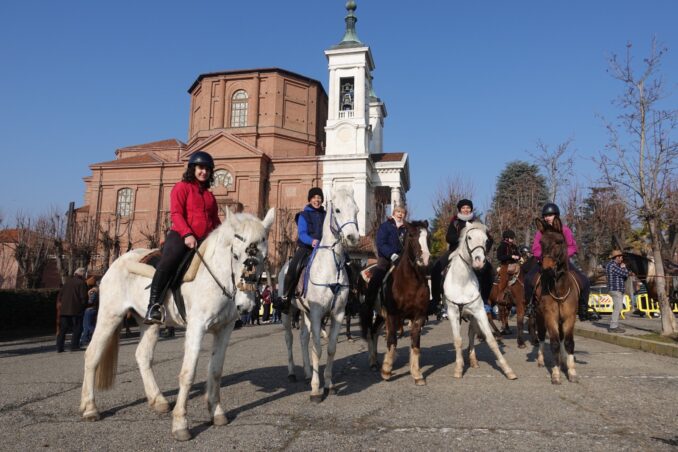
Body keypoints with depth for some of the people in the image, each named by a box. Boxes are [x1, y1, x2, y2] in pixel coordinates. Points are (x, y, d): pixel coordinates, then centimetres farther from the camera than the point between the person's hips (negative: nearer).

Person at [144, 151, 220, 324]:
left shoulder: (209, 195, 24)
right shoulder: (182, 187, 6)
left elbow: (215, 221, 24)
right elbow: (176, 213, -7)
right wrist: (187, 234, -22)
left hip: (204, 240, 7)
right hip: (181, 236, -6)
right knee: (168, 262, -33)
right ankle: (154, 306, -28)